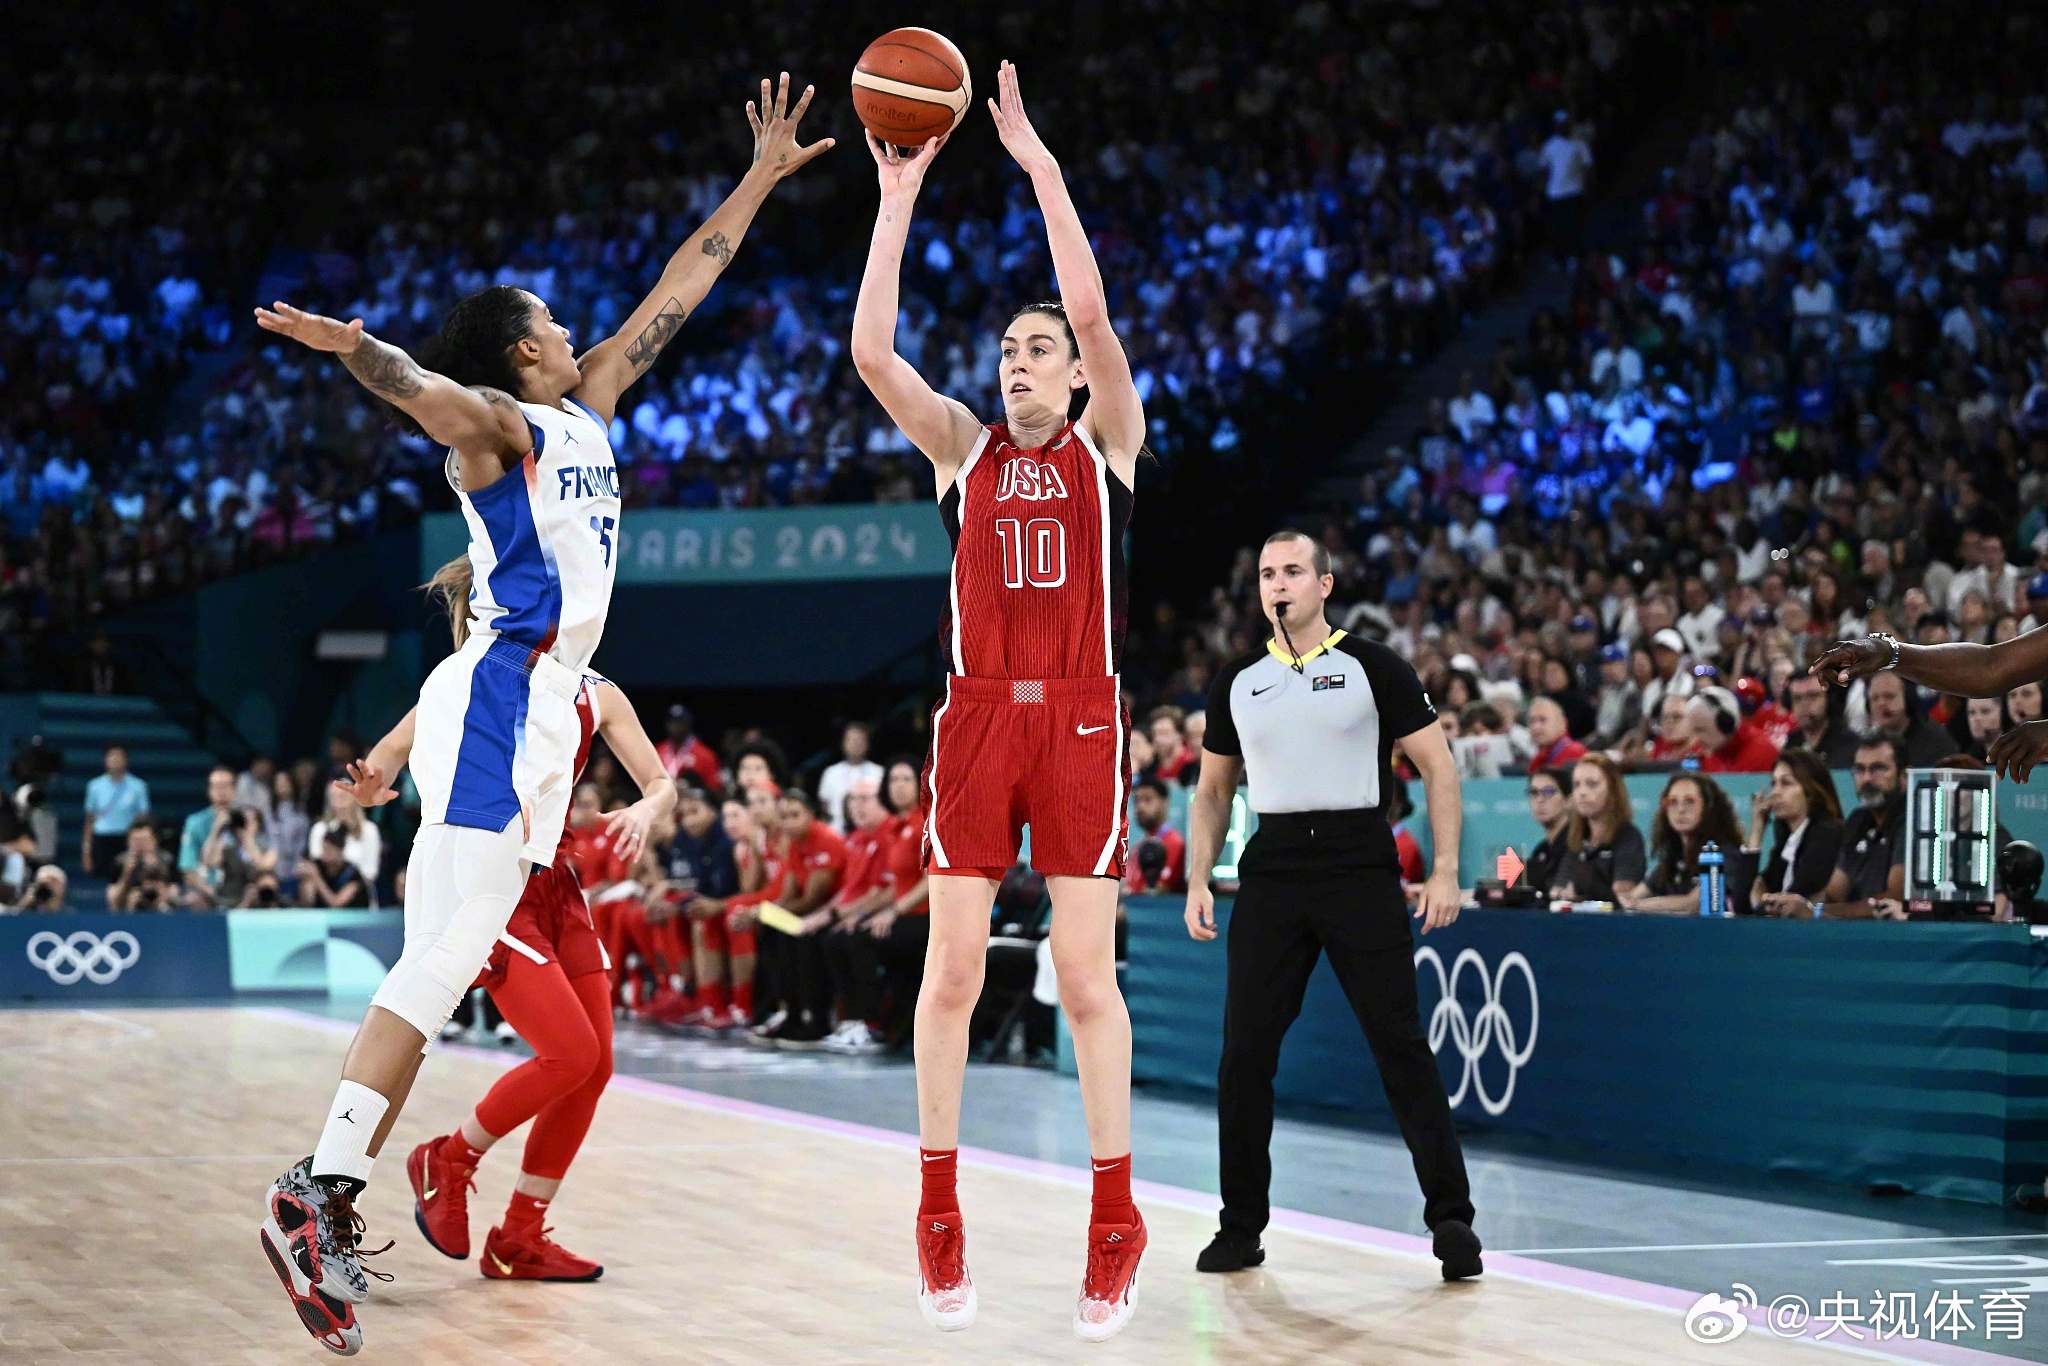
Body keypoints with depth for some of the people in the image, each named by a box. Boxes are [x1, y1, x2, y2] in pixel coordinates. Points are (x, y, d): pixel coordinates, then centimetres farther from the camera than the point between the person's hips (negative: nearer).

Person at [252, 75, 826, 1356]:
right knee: (440, 967, -17)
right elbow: (430, 393, -26)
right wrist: (356, 348, -47)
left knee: (444, 972, 4)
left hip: (536, 718, 9)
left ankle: (331, 1200, 2)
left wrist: (760, 181, 26)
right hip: (499, 703, -9)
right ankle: (318, 1190, -20)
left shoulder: (585, 412, 21)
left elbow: (675, 294, 26)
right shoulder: (500, 422, -3)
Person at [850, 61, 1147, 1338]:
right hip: (977, 717, 2)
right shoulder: (964, 446, 12)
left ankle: (1116, 1218, 6)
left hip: (1080, 724, -2)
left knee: (1088, 972, -3)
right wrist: (899, 193, -4)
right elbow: (871, 349, -2)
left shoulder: (1108, 441, 6)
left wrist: (1039, 160, -9)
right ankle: (940, 1214, 9)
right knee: (953, 967, 0)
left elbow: (1093, 307, -9)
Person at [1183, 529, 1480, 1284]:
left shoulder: (1374, 667, 0)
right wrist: (1197, 881, 8)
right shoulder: (1236, 682, 11)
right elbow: (1213, 789, 19)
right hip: (1272, 874, 3)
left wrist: (1444, 872, -7)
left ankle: (1451, 1217, 1)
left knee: (1402, 1048, -4)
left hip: (1361, 871, -3)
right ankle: (1241, 1227, 12)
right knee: (1244, 1053, 1)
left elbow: (1438, 766, 1)